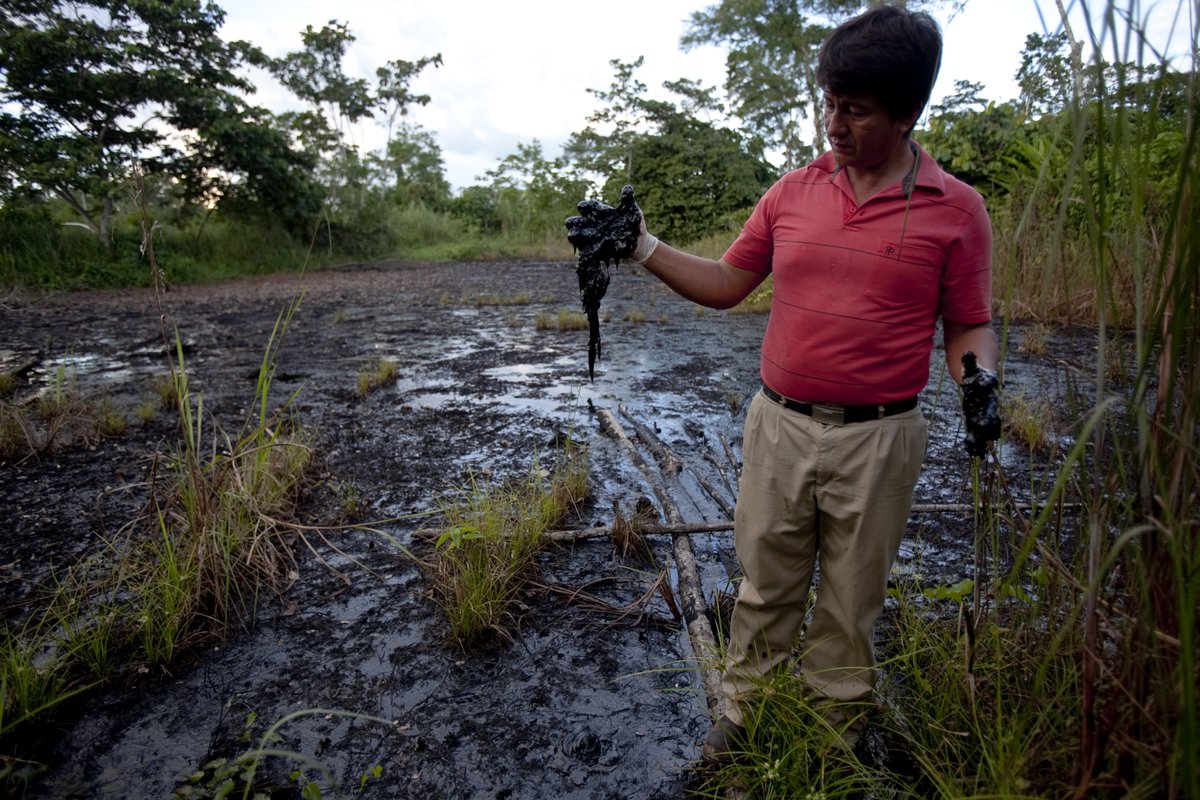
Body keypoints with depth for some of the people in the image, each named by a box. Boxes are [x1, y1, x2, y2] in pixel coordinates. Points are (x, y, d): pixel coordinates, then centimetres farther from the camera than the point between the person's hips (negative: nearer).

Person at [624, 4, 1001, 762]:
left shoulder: (956, 208, -3)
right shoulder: (792, 192, 4)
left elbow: (970, 325, 2)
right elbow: (726, 284, 8)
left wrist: (980, 378, -18)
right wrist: (644, 248, 1)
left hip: (876, 441, -2)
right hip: (780, 425, 2)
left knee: (851, 602, 14)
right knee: (765, 587, 15)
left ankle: (834, 735, 37)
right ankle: (745, 718, 35)